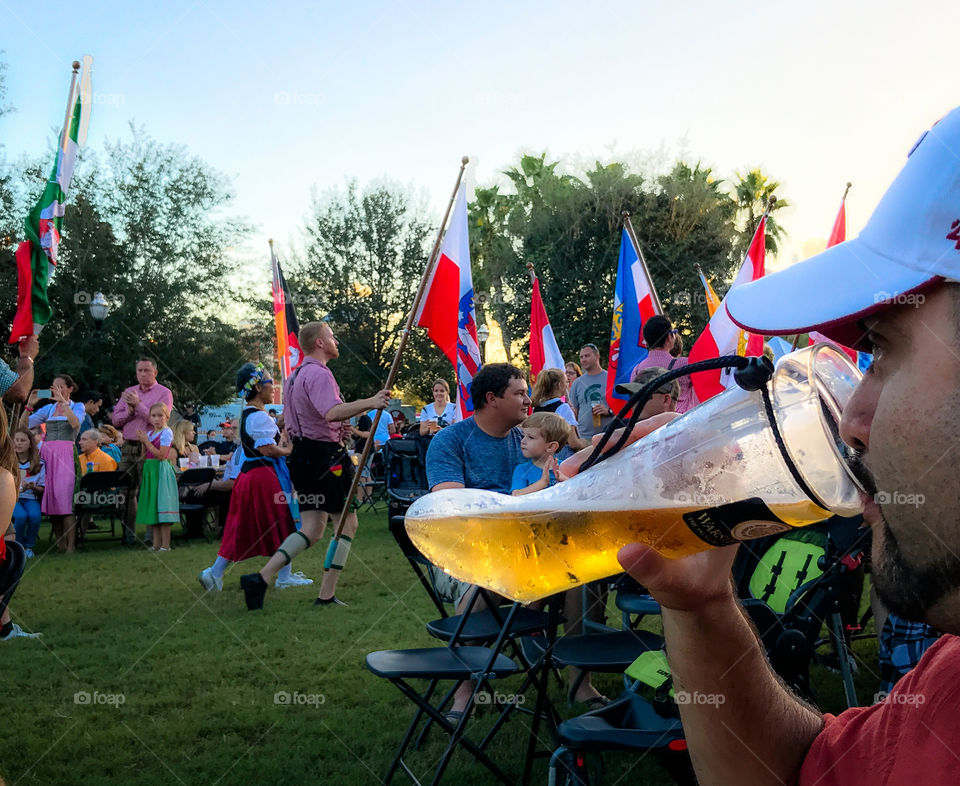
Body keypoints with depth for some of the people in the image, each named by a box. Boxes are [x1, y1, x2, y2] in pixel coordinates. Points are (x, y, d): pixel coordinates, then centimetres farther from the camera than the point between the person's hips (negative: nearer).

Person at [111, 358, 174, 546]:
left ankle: (152, 535, -2)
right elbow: (115, 419, 12)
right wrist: (130, 412, -6)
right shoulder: (128, 392, 17)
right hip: (128, 447, 5)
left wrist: (138, 405, -12)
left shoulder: (164, 393, 1)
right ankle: (128, 535, 13)